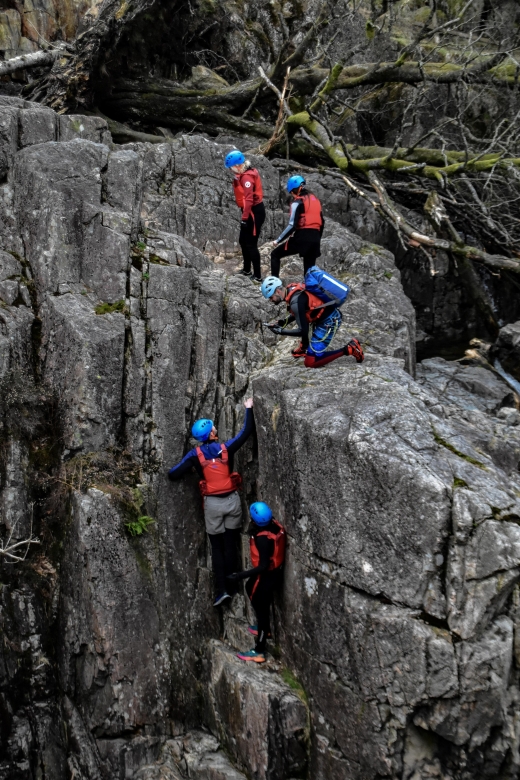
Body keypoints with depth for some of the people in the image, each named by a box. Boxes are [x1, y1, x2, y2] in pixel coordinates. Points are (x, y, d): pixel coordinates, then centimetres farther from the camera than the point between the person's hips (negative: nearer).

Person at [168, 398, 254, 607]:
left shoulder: (195, 454, -7)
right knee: (231, 545, 10)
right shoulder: (226, 448, -6)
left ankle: (221, 590, 1)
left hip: (213, 503, 0)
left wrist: (172, 471, 16)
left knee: (217, 548, 8)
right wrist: (249, 409, 14)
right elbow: (246, 432, 4)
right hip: (232, 501, 1)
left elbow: (174, 474, -8)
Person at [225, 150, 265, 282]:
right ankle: (247, 270, 34)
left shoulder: (247, 177, -22)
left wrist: (244, 218, -28)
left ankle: (257, 276, 0)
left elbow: (249, 199, -28)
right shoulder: (244, 173, 10)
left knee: (251, 244, -6)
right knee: (243, 241, 20)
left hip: (254, 212, -11)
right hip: (251, 211, 11)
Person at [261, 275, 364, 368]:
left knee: (311, 362, -8)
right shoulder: (291, 290, 4)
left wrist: (281, 331, -9)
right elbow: (298, 314, 22)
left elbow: (303, 331, -20)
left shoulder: (295, 301, -24)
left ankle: (349, 349, -7)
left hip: (329, 322, -10)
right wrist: (281, 323, 11)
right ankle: (304, 347, 25)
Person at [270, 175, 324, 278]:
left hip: (301, 237, -6)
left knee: (275, 255, 9)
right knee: (309, 267, 15)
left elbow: (292, 226, -14)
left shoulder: (297, 202, -7)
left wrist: (278, 240, -7)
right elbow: (322, 222, 20)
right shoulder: (315, 200, 16)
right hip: (315, 238, 7)